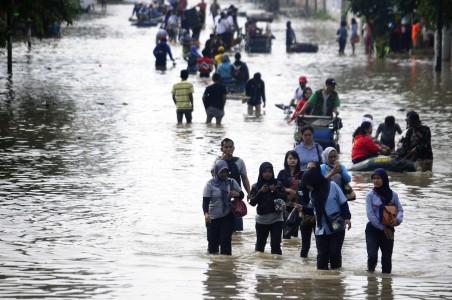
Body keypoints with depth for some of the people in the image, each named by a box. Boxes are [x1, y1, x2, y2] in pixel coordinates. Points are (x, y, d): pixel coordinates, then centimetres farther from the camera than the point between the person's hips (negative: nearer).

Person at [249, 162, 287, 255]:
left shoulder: (278, 184, 2)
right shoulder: (256, 186, 2)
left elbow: (284, 197, -2)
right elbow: (252, 202, -4)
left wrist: (275, 191, -17)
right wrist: (260, 192, -16)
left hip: (276, 218, -1)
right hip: (261, 219, 1)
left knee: (275, 244, -9)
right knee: (260, 244, 10)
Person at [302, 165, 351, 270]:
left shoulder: (332, 186, -8)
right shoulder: (312, 193, 7)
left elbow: (343, 203, -5)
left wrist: (346, 217, -12)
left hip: (337, 227, -4)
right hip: (321, 230, 4)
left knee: (335, 253, -2)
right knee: (322, 255, 0)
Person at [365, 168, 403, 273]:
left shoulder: (393, 195, 1)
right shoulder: (370, 195, -6)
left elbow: (400, 209, 4)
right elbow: (370, 215, -9)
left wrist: (397, 219, -19)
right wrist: (383, 228, -12)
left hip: (388, 230, 2)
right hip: (373, 229, -2)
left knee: (387, 258, 5)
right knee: (372, 255, -15)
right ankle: (370, 273, 11)